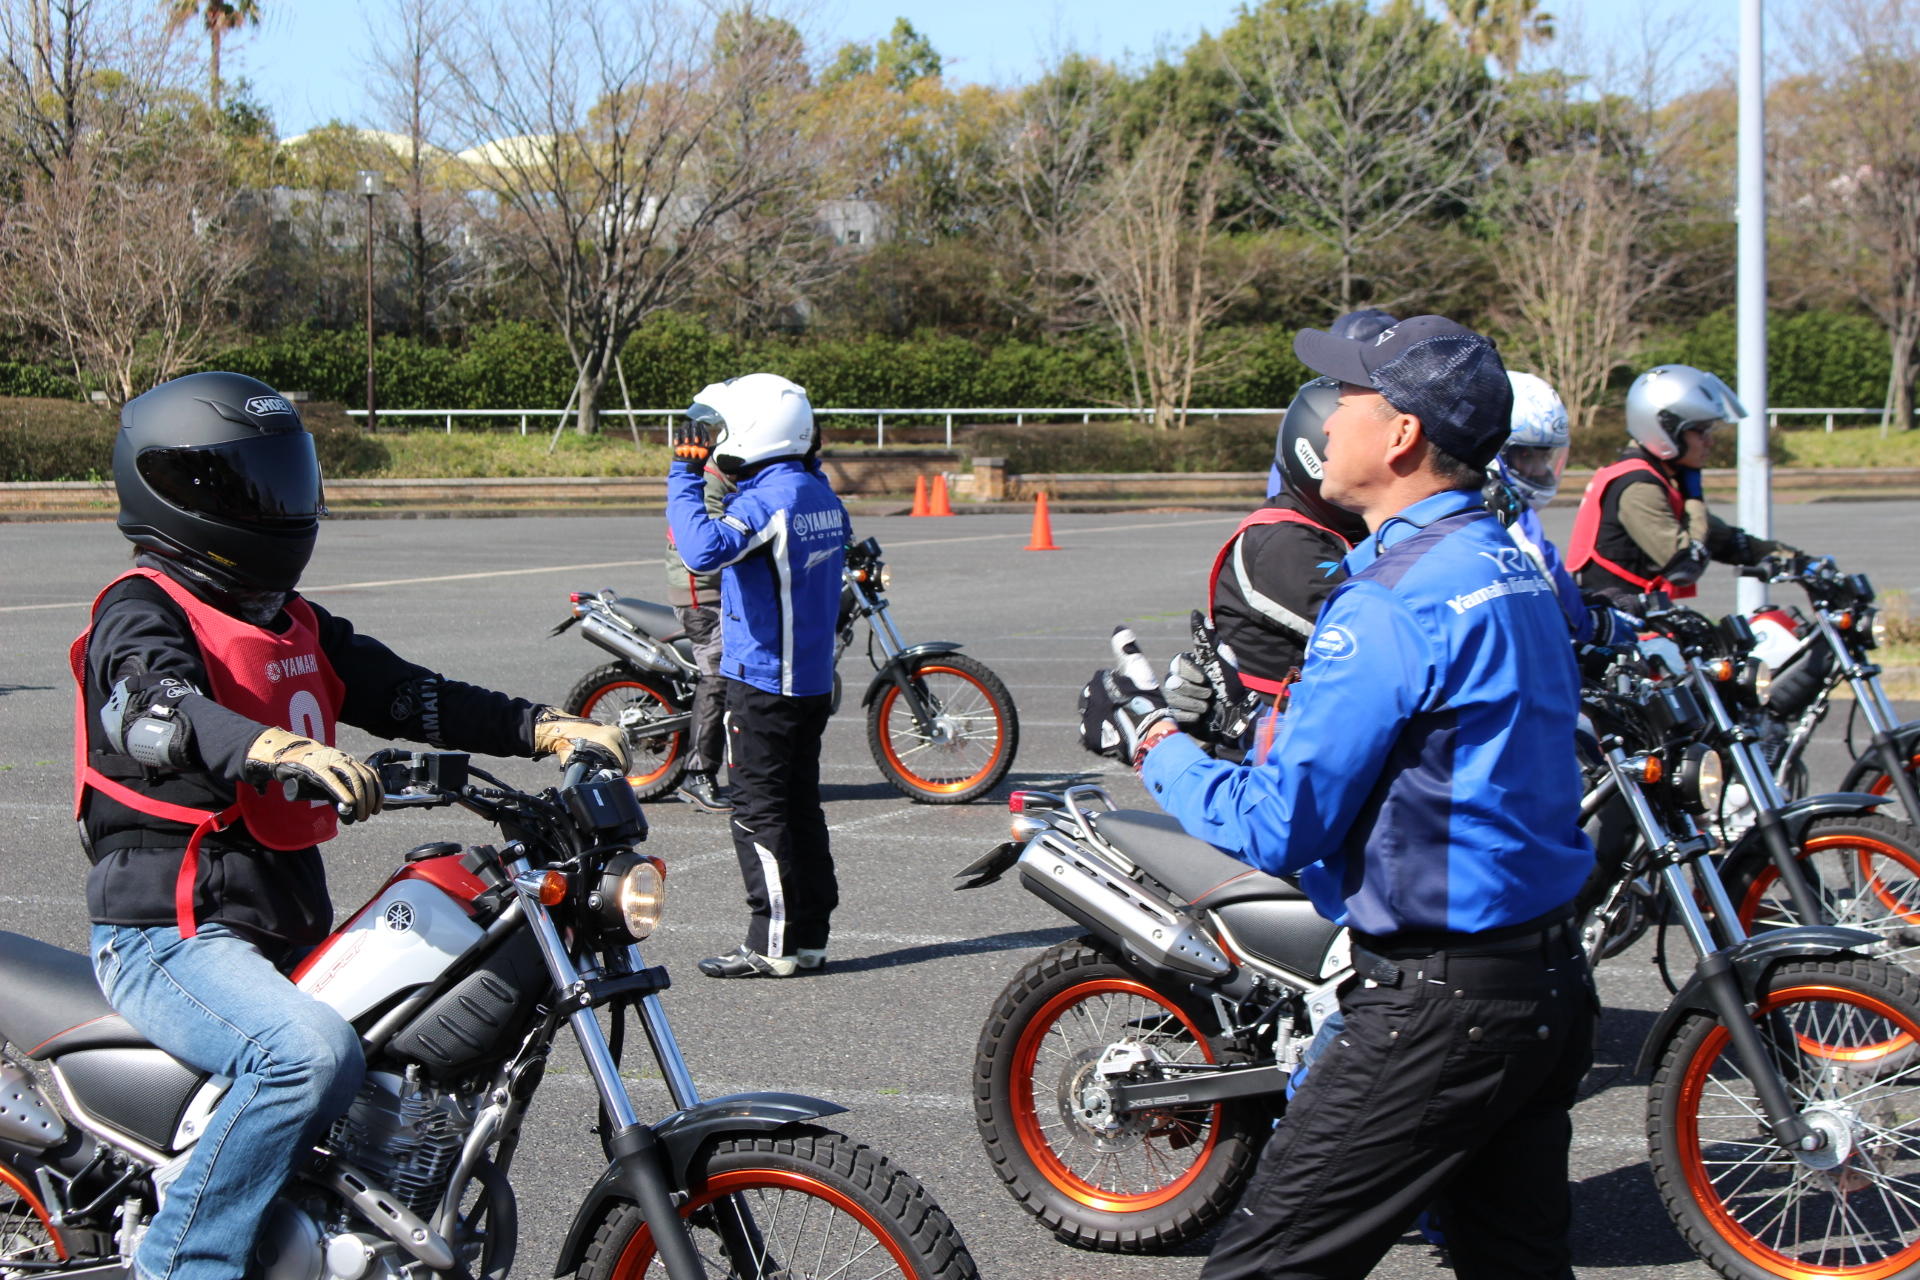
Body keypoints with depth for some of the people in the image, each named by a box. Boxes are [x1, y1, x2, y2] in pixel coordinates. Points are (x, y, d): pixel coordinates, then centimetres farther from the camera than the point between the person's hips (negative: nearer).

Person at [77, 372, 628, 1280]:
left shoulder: (293, 624, 18)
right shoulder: (144, 612, -10)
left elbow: (405, 693, 12)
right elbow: (159, 711, -31)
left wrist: (545, 728, -2)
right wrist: (279, 749, -51)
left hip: (289, 930, 9)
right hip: (169, 936, -9)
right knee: (311, 1054, -34)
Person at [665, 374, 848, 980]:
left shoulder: (771, 496, -18)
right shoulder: (821, 492, 11)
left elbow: (706, 549, -32)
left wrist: (684, 477, -22)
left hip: (764, 680, -9)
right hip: (814, 678, 9)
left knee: (759, 811, -3)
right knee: (800, 805, 12)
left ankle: (773, 944, -1)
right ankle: (810, 936, 16)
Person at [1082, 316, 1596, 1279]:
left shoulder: (1392, 604, -19)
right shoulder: (1514, 570, 11)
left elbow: (1280, 828, -19)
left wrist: (1151, 741, -3)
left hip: (1440, 1008, -10)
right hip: (1549, 981, 10)